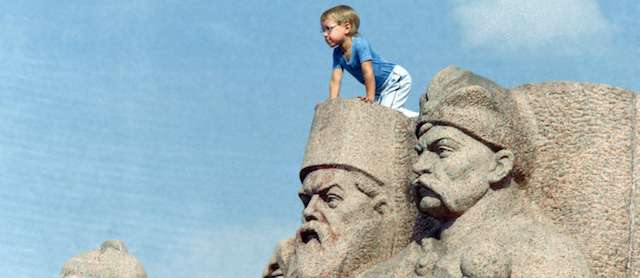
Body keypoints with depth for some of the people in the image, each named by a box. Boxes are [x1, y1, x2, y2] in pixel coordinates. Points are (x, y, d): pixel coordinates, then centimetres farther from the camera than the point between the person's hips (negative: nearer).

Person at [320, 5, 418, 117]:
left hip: (397, 78, -8)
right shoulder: (338, 53, -4)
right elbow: (335, 81, -7)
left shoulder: (360, 44, -27)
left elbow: (368, 72, -29)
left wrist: (370, 96, -29)